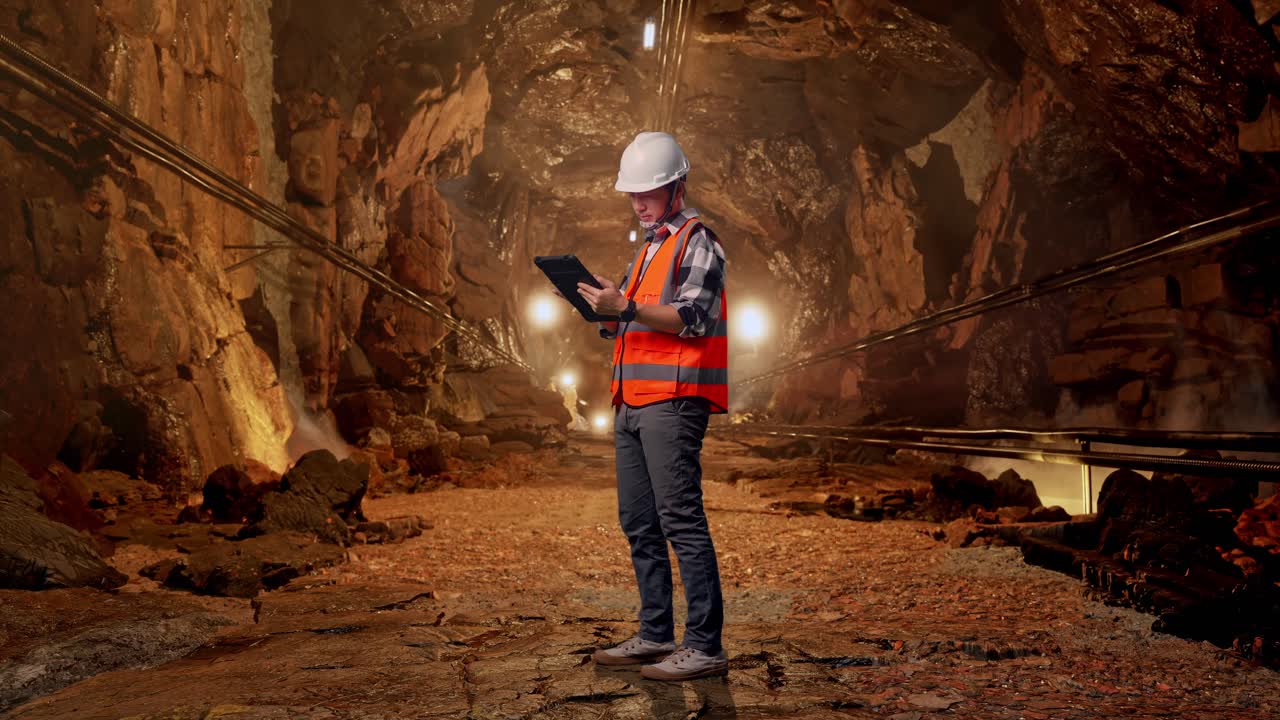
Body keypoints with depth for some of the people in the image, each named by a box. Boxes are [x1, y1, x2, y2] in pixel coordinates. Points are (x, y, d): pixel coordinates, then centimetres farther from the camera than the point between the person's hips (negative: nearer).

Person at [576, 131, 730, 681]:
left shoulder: (697, 240, -2)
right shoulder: (648, 247, 25)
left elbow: (693, 317, -15)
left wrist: (625, 307, -22)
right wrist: (607, 314, 5)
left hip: (673, 399, -9)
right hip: (633, 404, 9)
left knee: (681, 521, -11)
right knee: (639, 524, 10)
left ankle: (704, 645, -8)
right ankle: (655, 635, 18)